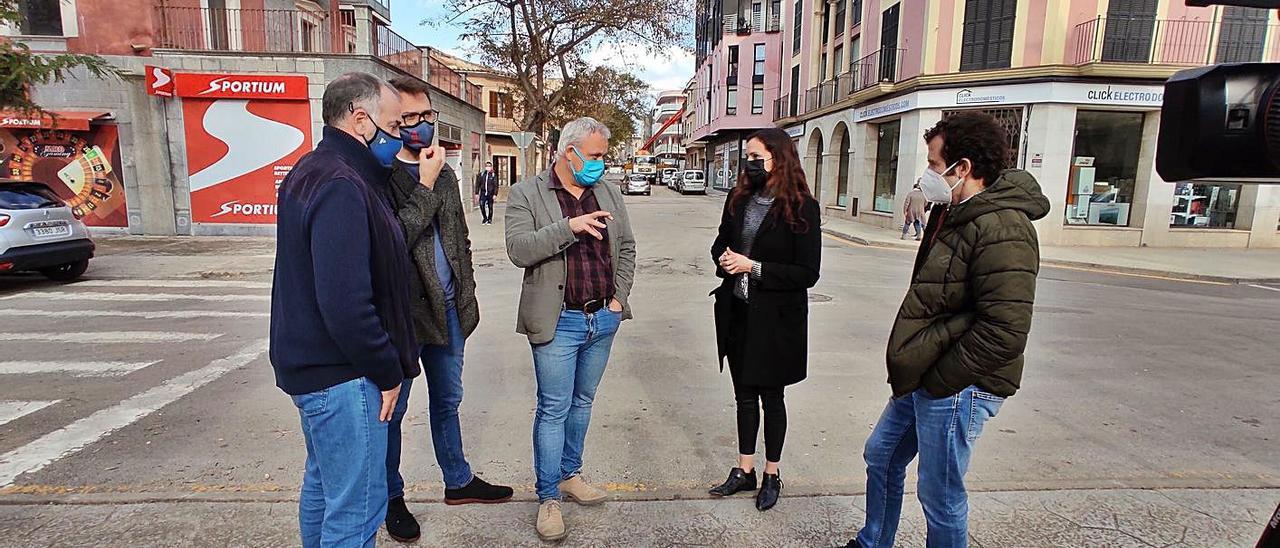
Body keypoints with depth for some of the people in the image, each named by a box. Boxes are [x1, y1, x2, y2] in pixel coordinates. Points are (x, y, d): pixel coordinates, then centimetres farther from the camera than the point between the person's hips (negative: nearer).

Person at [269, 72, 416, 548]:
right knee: (357, 507, 1)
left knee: (323, 485, 24)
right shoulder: (341, 187, -22)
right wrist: (388, 372, -16)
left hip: (312, 365, 10)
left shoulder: (311, 172, 11)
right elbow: (347, 305, -26)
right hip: (342, 375, -10)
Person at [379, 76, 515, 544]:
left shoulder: (444, 173, 10)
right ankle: (391, 496, 29)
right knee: (393, 409, 10)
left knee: (447, 401, 19)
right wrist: (425, 186, -22)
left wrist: (467, 296, 13)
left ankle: (458, 481, 36)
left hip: (448, 309, 6)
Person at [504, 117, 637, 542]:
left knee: (582, 402, 18)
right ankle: (549, 498, 17)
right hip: (559, 323, -5)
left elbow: (626, 249, 14)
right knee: (554, 409, 2)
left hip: (603, 319, 5)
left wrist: (619, 297, 4)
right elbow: (518, 249, -18)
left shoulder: (608, 195, 9)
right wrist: (569, 226, -27)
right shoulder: (526, 195, -6)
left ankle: (569, 474, 36)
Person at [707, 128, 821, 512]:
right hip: (737, 312, 5)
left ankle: (772, 474, 30)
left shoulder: (801, 208, -12)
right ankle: (744, 470, 31)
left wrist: (754, 267, -19)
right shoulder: (738, 199, 5)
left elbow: (807, 273, -14)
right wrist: (724, 259, -8)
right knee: (744, 394, 15)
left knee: (770, 396, 10)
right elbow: (720, 244, 16)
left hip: (776, 318, -5)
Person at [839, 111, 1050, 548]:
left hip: (955, 388, -10)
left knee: (940, 495, 4)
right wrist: (911, 368, 15)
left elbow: (1004, 331, -28)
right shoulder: (952, 213, 11)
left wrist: (937, 379, -19)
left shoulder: (1002, 230, -22)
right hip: (924, 377, 11)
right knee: (881, 456, 22)